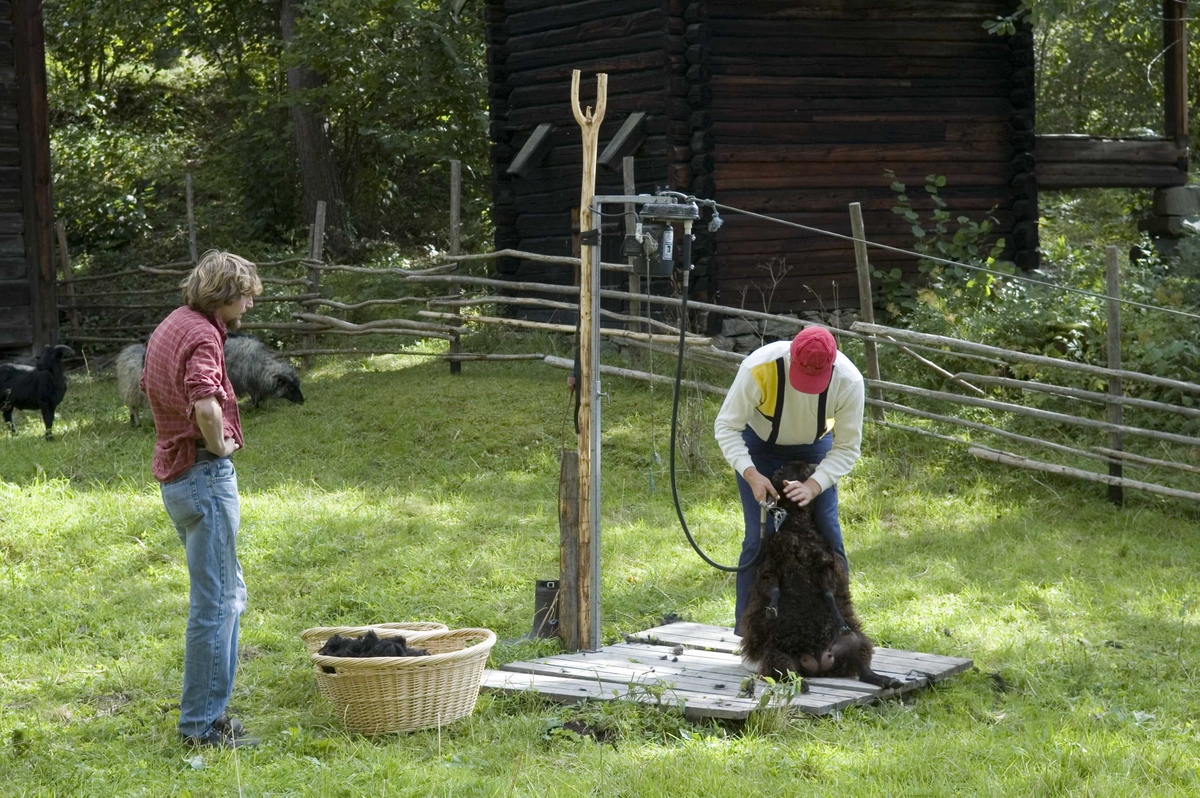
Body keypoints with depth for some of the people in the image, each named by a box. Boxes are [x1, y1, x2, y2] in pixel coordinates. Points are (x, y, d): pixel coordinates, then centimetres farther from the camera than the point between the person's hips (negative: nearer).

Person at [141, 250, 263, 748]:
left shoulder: (170, 328, 14)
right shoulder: (201, 336, -17)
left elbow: (151, 389, 32)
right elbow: (205, 406, -36)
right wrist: (220, 445, -16)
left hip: (175, 475, 10)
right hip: (205, 473, -10)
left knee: (229, 595, 18)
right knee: (214, 602, -4)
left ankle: (210, 711, 23)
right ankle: (202, 722, 1)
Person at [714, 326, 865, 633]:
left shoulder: (849, 381, -30)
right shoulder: (759, 369, -37)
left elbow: (847, 447, -20)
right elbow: (726, 426, -24)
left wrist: (814, 486, -36)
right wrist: (751, 475, -38)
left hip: (815, 447, 2)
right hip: (760, 445, -2)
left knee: (827, 533, -4)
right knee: (761, 535, -10)